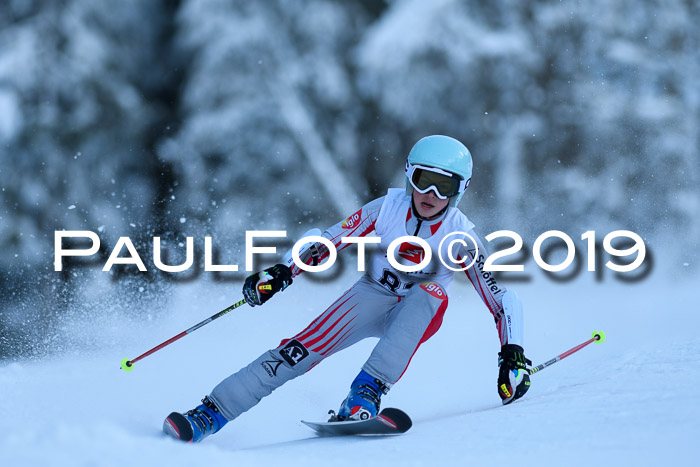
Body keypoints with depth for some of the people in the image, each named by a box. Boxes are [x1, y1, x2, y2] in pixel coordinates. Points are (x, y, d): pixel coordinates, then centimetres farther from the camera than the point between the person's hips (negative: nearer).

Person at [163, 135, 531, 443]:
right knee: (301, 350, -22)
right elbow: (329, 240, -6)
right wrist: (282, 271, -19)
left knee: (432, 292, -36)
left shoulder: (461, 238, -16)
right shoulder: (387, 208, -13)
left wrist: (512, 354, -28)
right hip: (371, 298, 1)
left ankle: (365, 395, -43)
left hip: (415, 317, -1)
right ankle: (208, 417, -22)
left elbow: (503, 301, -16)